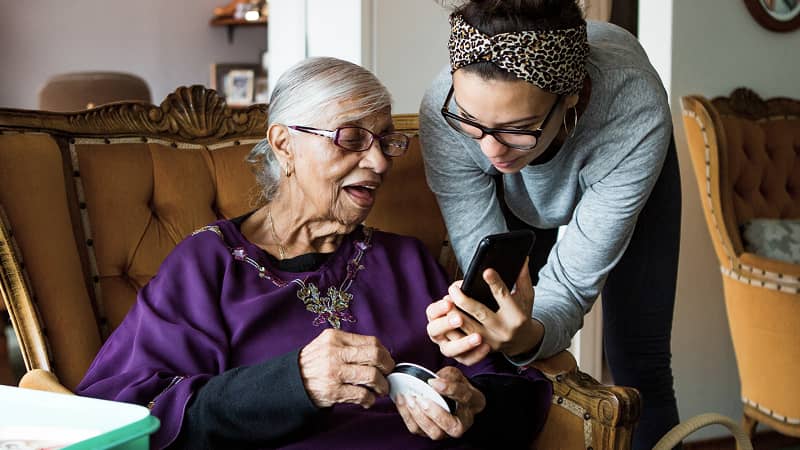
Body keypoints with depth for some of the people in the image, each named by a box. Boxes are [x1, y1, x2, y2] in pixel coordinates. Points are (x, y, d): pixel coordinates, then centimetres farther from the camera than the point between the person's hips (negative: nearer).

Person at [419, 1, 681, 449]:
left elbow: (573, 281, -39)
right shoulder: (443, 114, -39)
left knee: (639, 363, -1)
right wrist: (477, 324, -56)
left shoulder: (635, 110, -44)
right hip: (516, 190, 1)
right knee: (520, 367, -2)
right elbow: (487, 276, -33)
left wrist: (529, 335, -61)